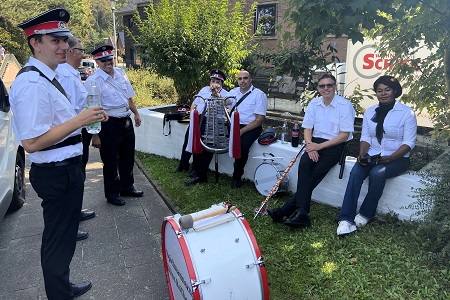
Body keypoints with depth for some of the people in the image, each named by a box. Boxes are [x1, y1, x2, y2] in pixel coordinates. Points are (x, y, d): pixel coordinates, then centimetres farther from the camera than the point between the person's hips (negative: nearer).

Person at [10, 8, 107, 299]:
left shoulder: (46, 77, 11)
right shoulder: (32, 83, -21)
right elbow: (31, 142, -26)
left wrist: (86, 117, 11)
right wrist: (79, 120, -24)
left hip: (66, 169, 11)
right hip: (57, 174, -11)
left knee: (63, 235, 25)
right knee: (58, 242, 7)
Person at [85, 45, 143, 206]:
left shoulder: (120, 73, 5)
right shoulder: (92, 81, -15)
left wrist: (136, 113, 22)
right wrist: (95, 135, -17)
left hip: (126, 121, 7)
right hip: (109, 125, -6)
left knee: (128, 157, 19)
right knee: (110, 161, 8)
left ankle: (127, 187, 40)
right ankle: (112, 193, 27)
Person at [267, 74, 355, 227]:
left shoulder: (345, 105, -7)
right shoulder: (313, 104, 7)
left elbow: (345, 135, -9)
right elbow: (307, 129, 10)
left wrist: (319, 146, -16)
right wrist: (310, 145, -11)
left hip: (335, 146, -3)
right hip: (315, 143, 4)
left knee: (315, 173, -23)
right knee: (304, 165, -27)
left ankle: (285, 210, -22)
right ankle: (302, 212, -29)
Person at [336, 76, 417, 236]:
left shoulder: (407, 113, -4)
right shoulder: (370, 112, 10)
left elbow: (409, 143, -8)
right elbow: (365, 137, 7)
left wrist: (390, 158, -22)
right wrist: (362, 155, -12)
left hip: (398, 158, -3)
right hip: (372, 156, 3)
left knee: (377, 173, -33)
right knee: (356, 172, -27)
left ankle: (366, 214, -13)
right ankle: (346, 219, -31)